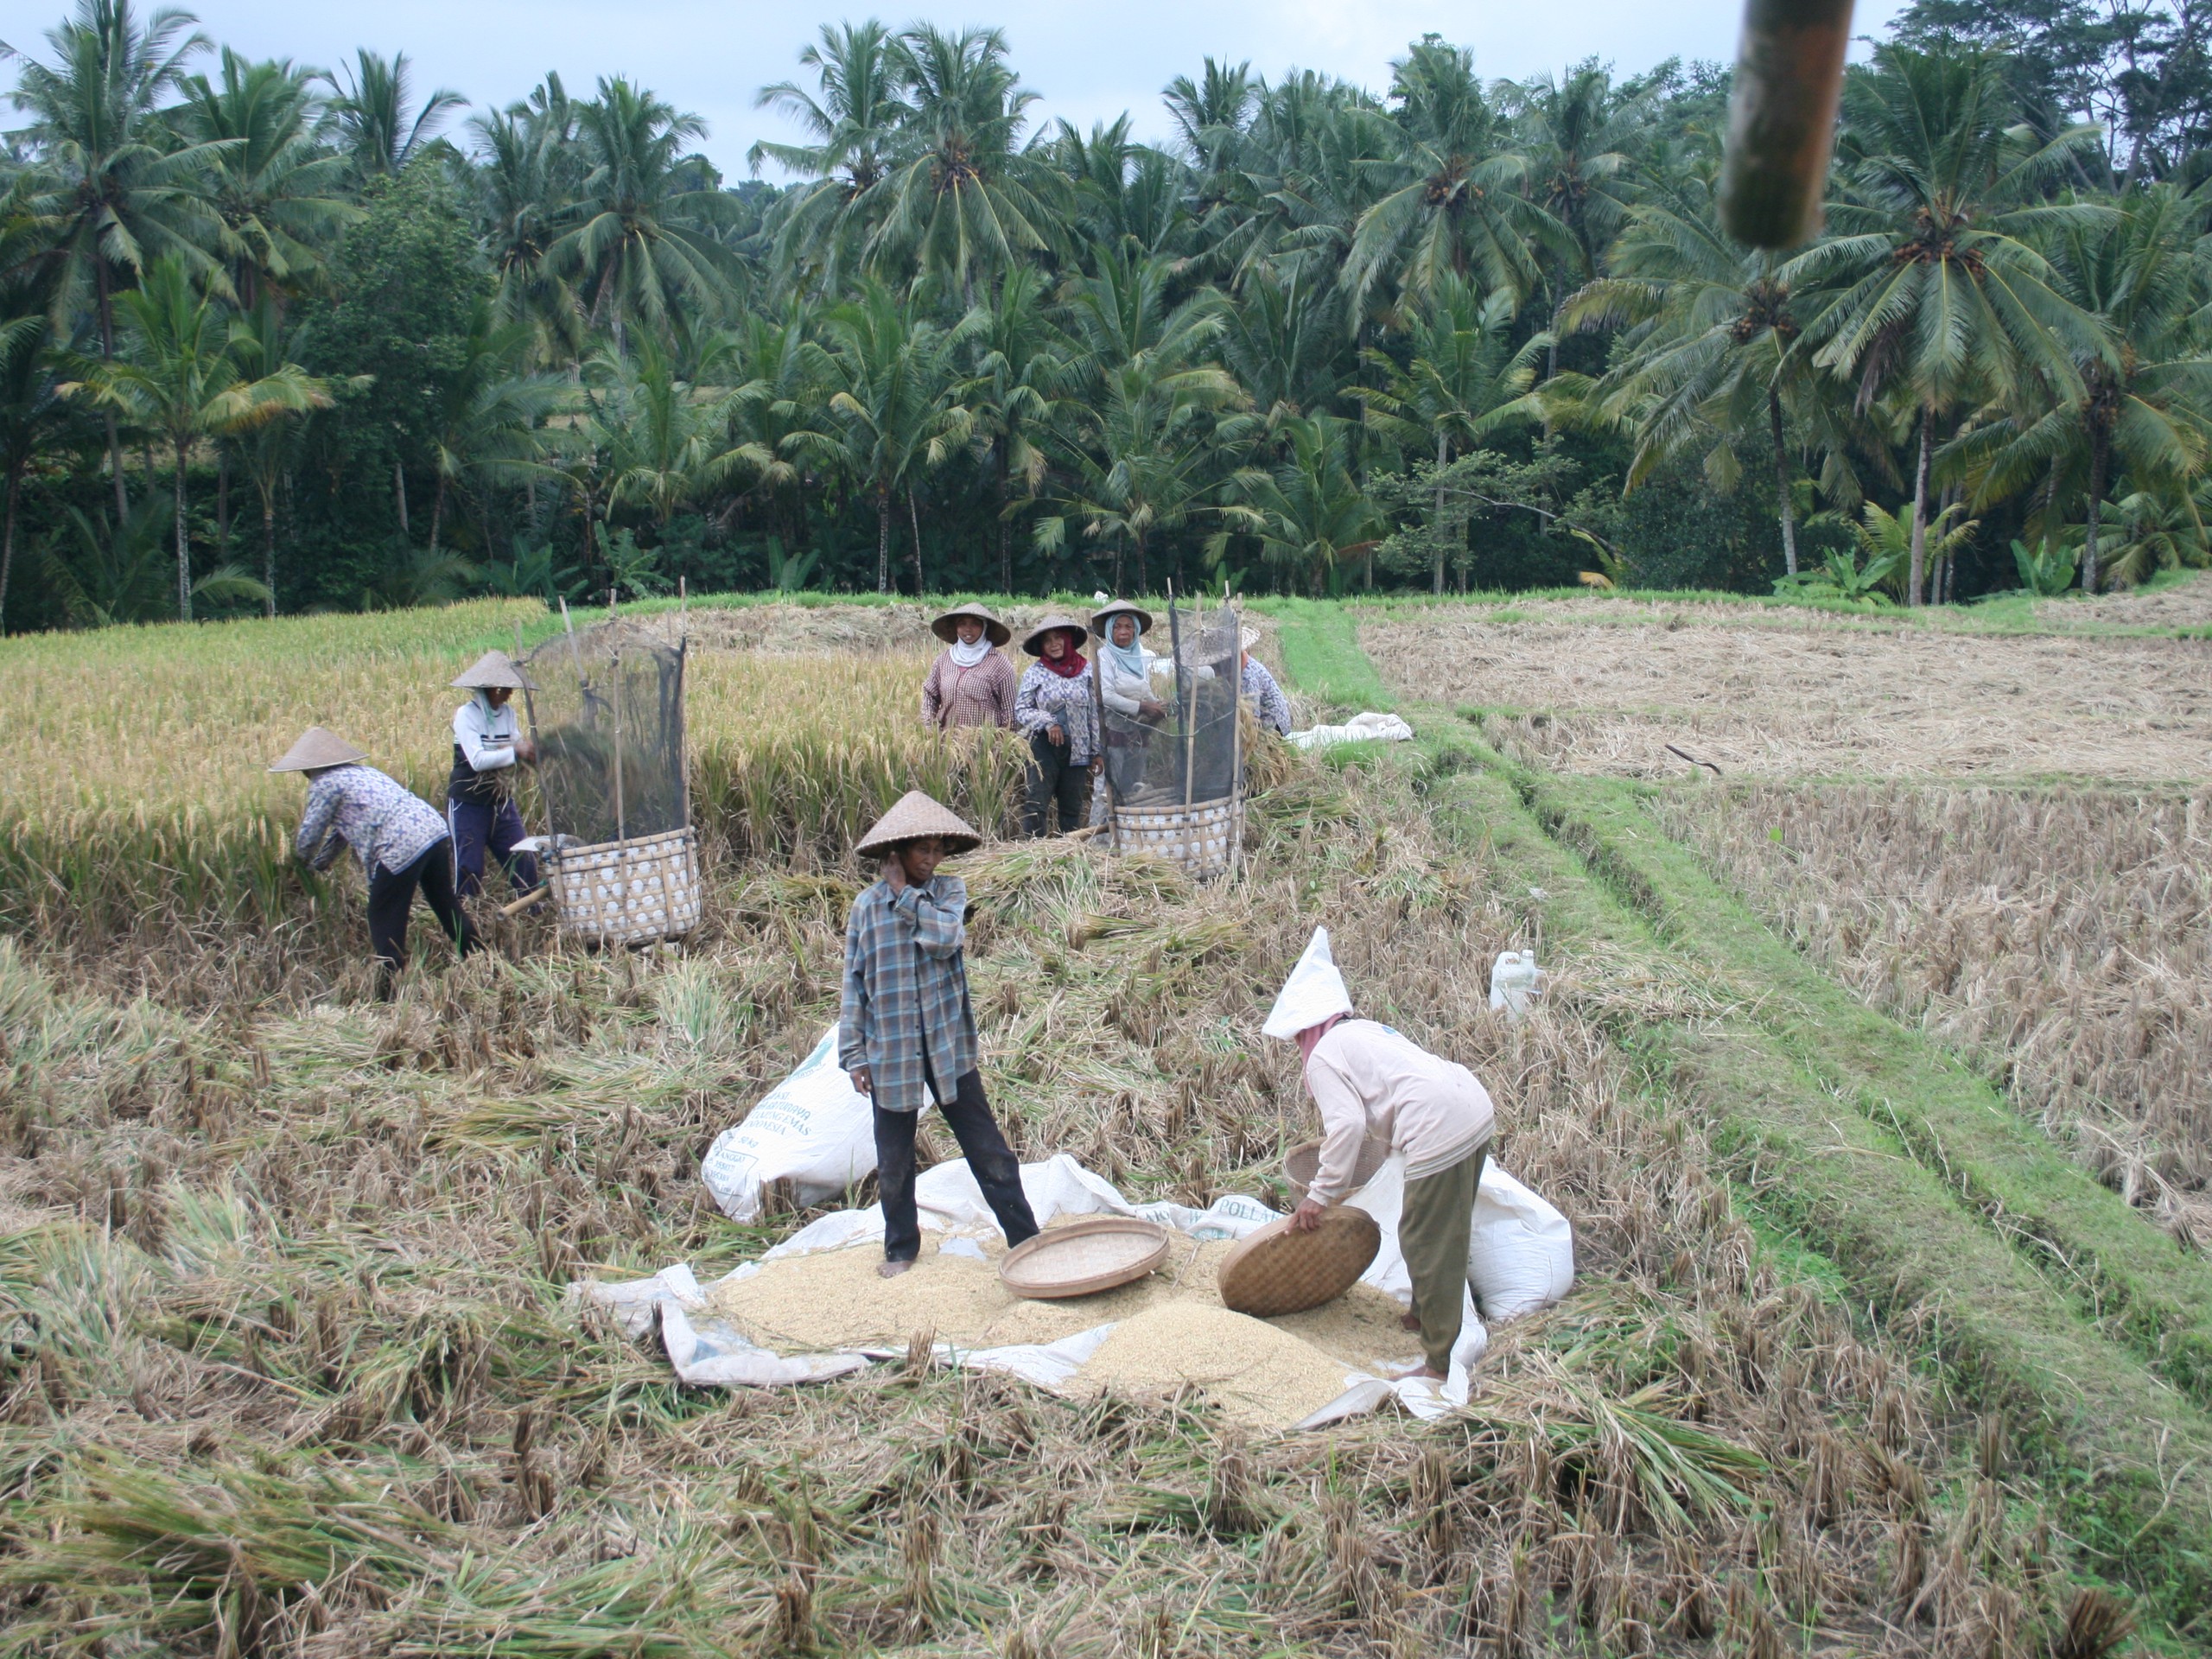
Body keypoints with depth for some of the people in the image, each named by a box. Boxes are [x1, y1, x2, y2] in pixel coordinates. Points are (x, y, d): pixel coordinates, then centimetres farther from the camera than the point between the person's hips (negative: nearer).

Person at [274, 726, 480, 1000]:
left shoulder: (325, 783, 2)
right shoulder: (359, 771, 27)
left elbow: (309, 837, 6)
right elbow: (341, 828, 36)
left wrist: (302, 853, 29)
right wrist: (317, 864, 44)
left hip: (403, 847, -8)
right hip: (435, 830, 8)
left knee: (384, 920, 6)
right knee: (446, 904, 21)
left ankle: (387, 995, 11)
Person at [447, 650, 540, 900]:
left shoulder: (508, 713, 5)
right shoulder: (466, 714, -13)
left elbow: (513, 756, 7)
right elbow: (477, 760, -23)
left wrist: (530, 752, -13)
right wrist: (516, 752, -26)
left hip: (502, 802, 6)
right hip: (468, 804, -6)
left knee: (524, 864, 5)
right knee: (468, 870, -1)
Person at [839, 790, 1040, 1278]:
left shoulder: (950, 890, 0)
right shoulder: (867, 905, 0)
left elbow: (946, 938, -21)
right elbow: (855, 983, 2)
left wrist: (906, 893, -14)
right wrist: (853, 1053, -1)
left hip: (949, 1045, 0)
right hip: (890, 1051, 1)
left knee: (987, 1147, 4)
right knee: (893, 1162, 12)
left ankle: (1026, 1240, 13)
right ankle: (901, 1247, 30)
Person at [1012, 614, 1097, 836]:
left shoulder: (1086, 670, 4)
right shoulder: (1034, 673, 0)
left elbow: (1095, 712, 6)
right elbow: (1020, 710, 0)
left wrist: (1096, 751, 5)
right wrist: (1047, 722, -16)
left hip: (1077, 749, 2)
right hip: (1044, 745, -2)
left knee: (1072, 806, 9)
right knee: (1037, 803, -8)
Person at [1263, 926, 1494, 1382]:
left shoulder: (1323, 1055, -2)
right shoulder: (1365, 1030, 25)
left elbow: (1347, 1125, -13)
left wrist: (1318, 1197, -7)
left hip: (1441, 1130, -10)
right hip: (1476, 1109, 10)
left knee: (1427, 1243, 0)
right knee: (1445, 1232, 25)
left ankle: (1442, 1362, 5)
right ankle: (1424, 1314, 42)